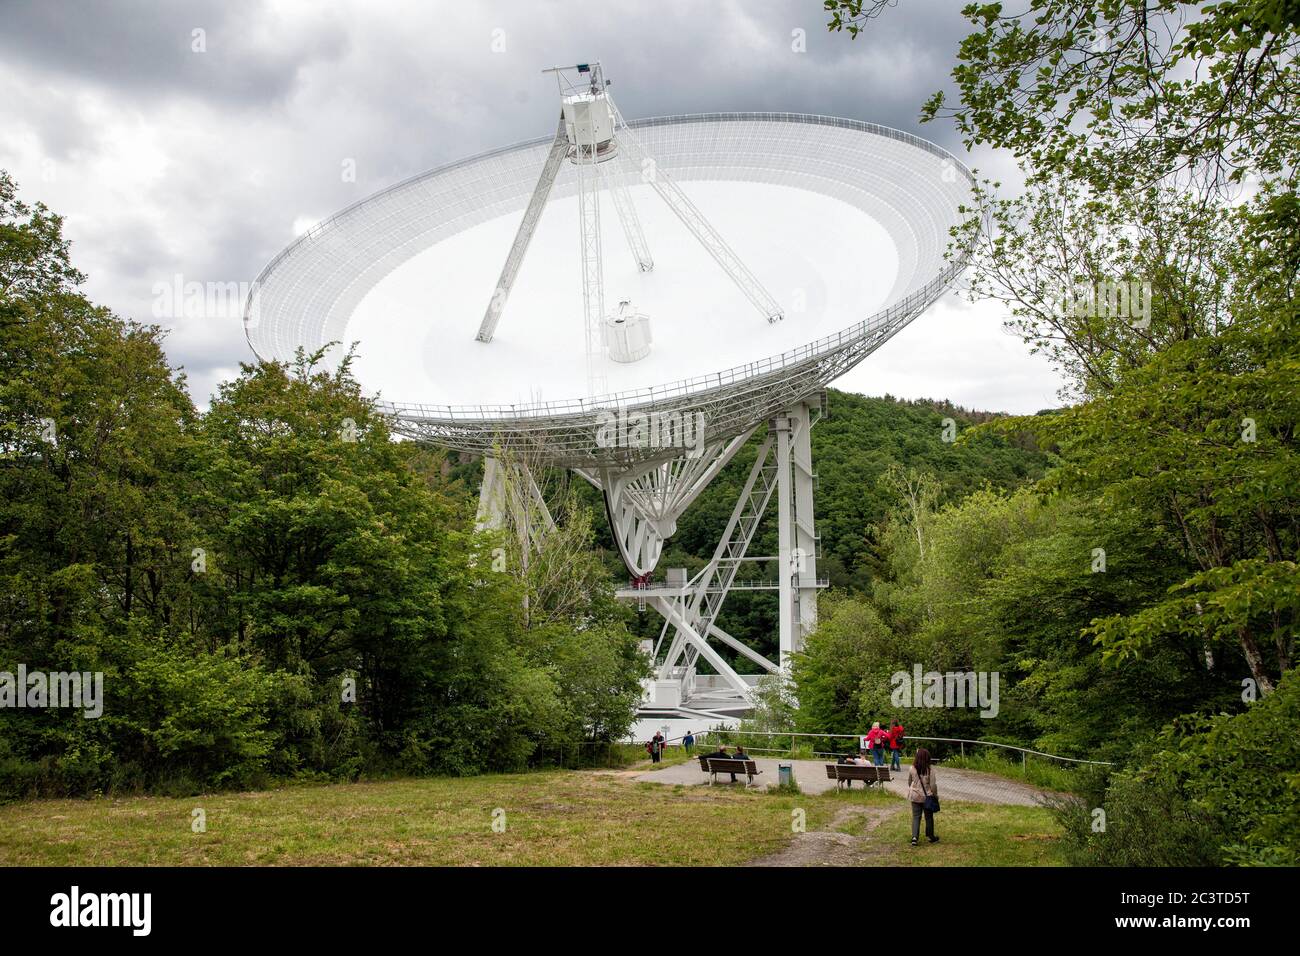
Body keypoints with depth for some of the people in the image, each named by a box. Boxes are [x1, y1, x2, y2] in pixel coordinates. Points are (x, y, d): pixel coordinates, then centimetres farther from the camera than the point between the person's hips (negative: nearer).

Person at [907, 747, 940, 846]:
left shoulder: (911, 769, -7)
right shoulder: (930, 769, -16)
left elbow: (909, 782, 7)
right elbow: (932, 784, -12)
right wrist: (935, 794, 3)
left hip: (915, 796, 2)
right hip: (927, 796, -2)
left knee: (916, 816, 7)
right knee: (929, 817, 14)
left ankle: (914, 837, -6)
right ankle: (930, 837, 27)